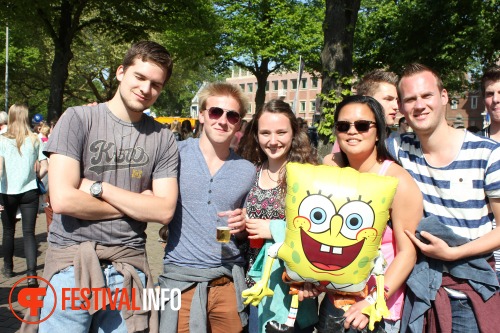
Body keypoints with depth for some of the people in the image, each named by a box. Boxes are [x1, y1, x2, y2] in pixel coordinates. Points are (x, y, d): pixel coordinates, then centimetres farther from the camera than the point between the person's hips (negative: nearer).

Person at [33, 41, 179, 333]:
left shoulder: (162, 138, 2)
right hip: (71, 260, -1)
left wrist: (98, 188, -11)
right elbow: (63, 200, -14)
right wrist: (136, 204, -6)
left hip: (128, 265, 2)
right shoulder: (79, 119, -4)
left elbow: (164, 211, -6)